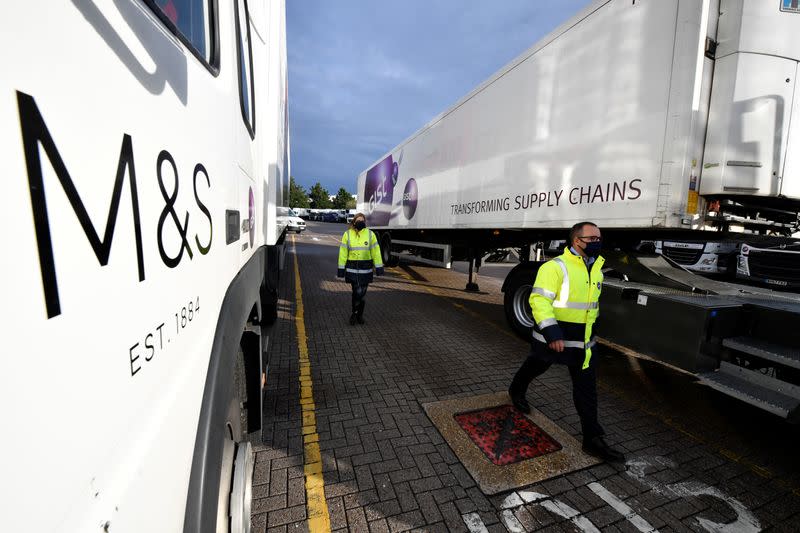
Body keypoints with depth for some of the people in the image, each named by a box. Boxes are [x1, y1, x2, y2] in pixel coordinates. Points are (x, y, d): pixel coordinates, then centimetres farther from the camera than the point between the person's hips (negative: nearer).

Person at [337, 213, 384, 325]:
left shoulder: (370, 234, 3)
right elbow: (343, 253, 2)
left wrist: (379, 268, -1)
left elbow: (375, 252, 3)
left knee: (362, 293, 8)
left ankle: (358, 314, 26)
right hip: (352, 268, -1)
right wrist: (341, 269, 0)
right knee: (358, 292, -8)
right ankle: (355, 313, 14)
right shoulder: (347, 234, 1)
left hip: (366, 268, 2)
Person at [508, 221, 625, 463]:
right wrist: (551, 332, -33)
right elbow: (539, 300, -26)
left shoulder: (596, 268, 7)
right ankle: (516, 391, 48)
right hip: (553, 336, -6)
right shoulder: (555, 267, -20)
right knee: (535, 366, 18)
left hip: (582, 340, 6)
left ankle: (593, 439, 17)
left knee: (587, 386, 6)